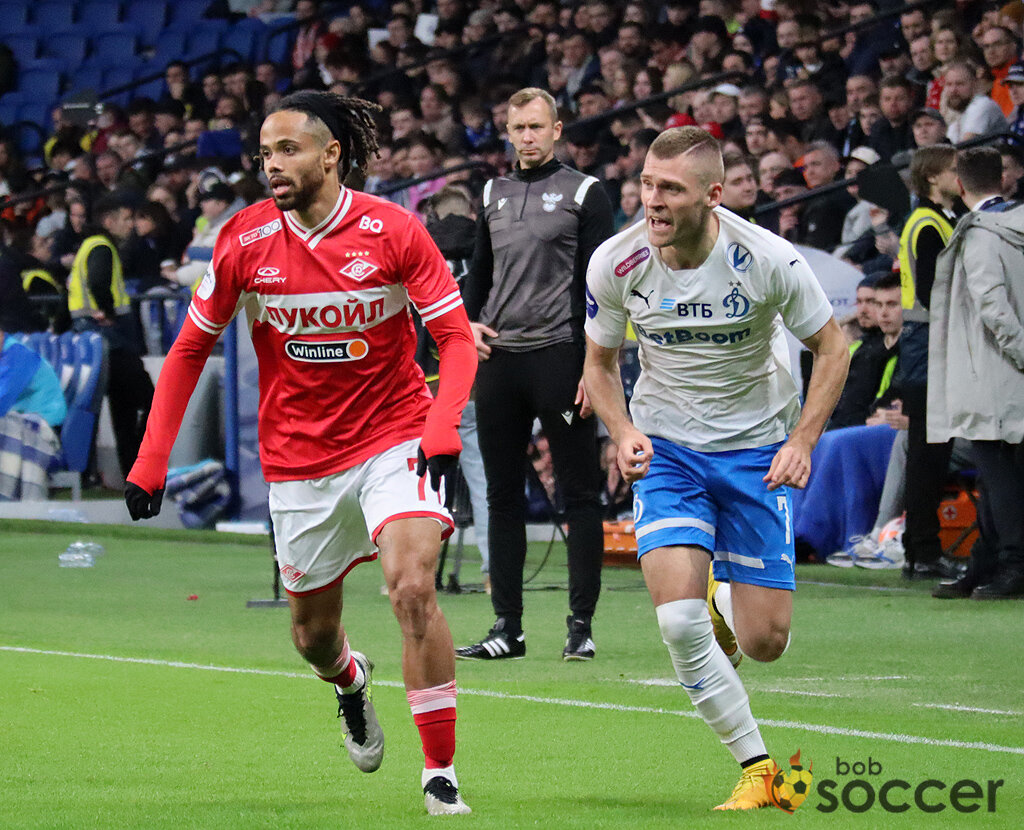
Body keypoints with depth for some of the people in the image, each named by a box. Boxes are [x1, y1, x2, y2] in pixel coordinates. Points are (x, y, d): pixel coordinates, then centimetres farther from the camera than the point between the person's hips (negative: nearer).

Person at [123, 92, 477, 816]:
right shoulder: (245, 241, -5)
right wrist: (152, 461, 0)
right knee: (313, 634, 10)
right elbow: (191, 349, 5)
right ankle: (351, 682, 49)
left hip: (394, 440, -3)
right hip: (299, 456, 3)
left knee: (412, 589, -23)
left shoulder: (393, 231, -12)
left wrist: (443, 425, -24)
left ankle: (441, 773, -12)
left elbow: (456, 335, -7)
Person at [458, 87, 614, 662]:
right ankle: (508, 628, 11)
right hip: (500, 358, 5)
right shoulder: (493, 195, 15)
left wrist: (595, 364, -13)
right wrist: (472, 323, 5)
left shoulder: (585, 194, -1)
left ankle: (582, 625, 2)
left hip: (560, 357, -5)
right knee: (503, 496, 6)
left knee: (580, 495, -2)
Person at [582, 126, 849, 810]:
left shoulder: (769, 261, -19)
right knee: (679, 623, -19)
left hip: (756, 450, -1)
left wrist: (802, 442, -14)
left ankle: (723, 605, 34)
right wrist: (625, 433, -12)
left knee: (764, 643, -4)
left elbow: (832, 349, -4)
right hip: (666, 448, 1)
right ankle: (757, 767, -3)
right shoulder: (616, 264, -13)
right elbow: (600, 362, 5)